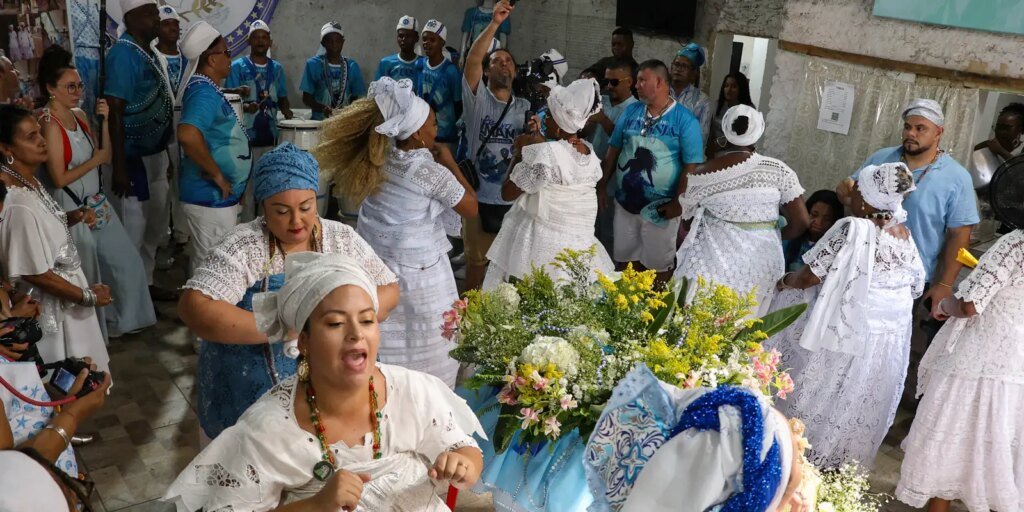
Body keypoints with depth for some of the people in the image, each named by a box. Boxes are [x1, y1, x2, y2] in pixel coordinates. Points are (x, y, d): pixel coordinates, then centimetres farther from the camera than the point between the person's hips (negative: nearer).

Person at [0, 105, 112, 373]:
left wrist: (72, 217, -2)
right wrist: (88, 296, -14)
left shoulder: (30, 182, -2)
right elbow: (37, 274, -25)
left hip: (66, 291, 9)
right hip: (53, 306, -9)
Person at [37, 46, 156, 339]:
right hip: (72, 210, -8)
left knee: (126, 260, 16)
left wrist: (103, 121, -4)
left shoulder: (79, 115, 5)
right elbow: (59, 178, -20)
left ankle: (123, 319, 33)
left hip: (96, 203, 8)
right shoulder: (50, 124, -18)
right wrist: (94, 161, -13)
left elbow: (105, 156, 6)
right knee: (87, 274, 5)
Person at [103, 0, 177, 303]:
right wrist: (119, 167, -25)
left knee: (156, 225, 19)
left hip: (153, 154, 9)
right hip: (133, 158, -9)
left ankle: (145, 285, 34)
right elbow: (114, 112, -22)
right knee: (132, 230, 1)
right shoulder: (124, 54, -18)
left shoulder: (146, 51, 9)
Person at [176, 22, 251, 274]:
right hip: (211, 197, -10)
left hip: (219, 196, 10)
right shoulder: (204, 92, -19)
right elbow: (188, 135, -36)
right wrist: (216, 174, -26)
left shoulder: (208, 89, 12)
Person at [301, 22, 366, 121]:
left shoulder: (352, 66, 7)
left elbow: (355, 97, 12)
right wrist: (323, 108, -17)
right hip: (319, 120, -2)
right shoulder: (313, 64, 1)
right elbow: (306, 98, 1)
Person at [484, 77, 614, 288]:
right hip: (578, 245, 7)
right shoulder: (591, 153, 4)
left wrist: (520, 152, 0)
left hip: (539, 245, -7)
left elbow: (507, 193, -9)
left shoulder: (544, 154, -18)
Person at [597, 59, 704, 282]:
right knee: (625, 260, 15)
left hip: (661, 209, -4)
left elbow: (691, 166, -12)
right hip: (625, 203, 4)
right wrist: (601, 188, 3)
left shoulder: (685, 120, -10)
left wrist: (678, 203, -16)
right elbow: (613, 152, 7)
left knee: (658, 266, 8)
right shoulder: (630, 111, 4)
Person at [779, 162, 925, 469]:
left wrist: (785, 281, 4)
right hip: (893, 335, 6)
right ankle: (851, 463, 29)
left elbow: (810, 276, -15)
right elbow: (917, 287, 12)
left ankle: (811, 457, 20)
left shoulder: (852, 229, -17)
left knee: (829, 396, 9)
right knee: (867, 403, 16)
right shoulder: (905, 235, 2)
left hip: (850, 332, -6)